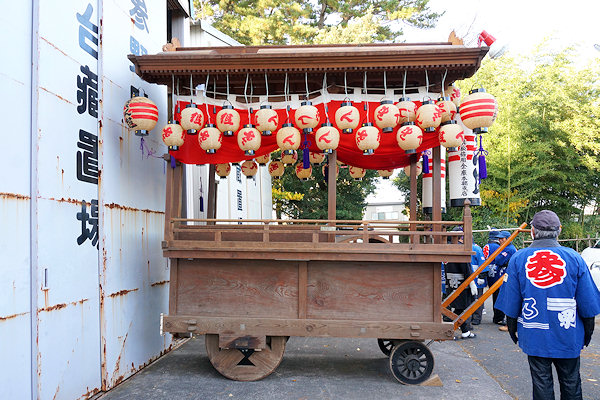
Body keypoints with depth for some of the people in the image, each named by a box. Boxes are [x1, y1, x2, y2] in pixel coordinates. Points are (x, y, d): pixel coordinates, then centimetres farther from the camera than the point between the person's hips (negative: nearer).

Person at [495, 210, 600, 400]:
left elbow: (511, 302, -2)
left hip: (534, 336, 0)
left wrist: (512, 327, 12)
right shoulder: (574, 258, -8)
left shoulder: (518, 259, -8)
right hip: (568, 337, 0)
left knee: (541, 382, 10)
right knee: (571, 383, 15)